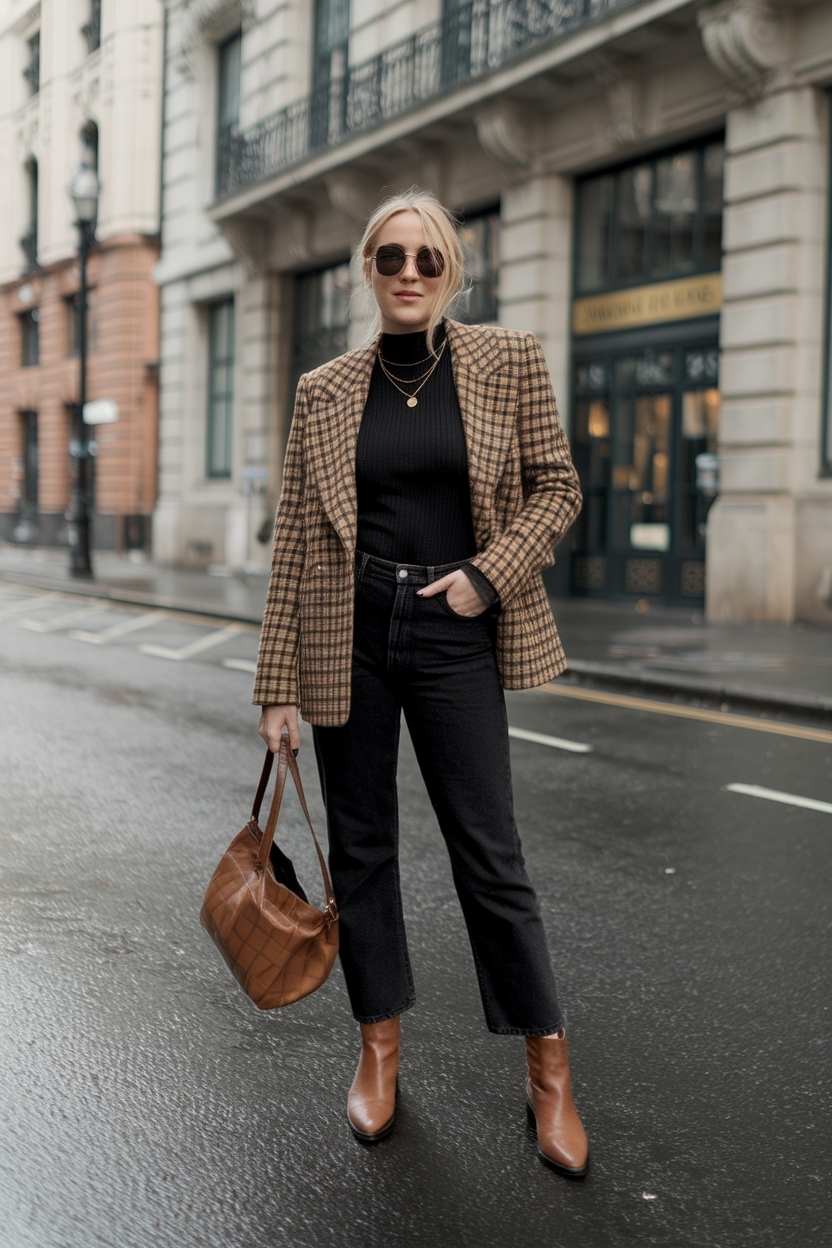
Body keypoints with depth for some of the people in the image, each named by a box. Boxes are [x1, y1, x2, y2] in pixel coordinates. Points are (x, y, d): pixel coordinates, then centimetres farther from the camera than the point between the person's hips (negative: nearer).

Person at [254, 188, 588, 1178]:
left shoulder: (508, 362, 1)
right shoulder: (324, 391, 4)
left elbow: (556, 488, 5)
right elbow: (296, 537, 4)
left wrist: (488, 576, -11)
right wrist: (279, 685, 2)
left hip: (455, 632, -2)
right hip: (348, 635, 2)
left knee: (488, 851, 0)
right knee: (360, 845, 10)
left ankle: (548, 1070, 14)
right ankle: (379, 1048, 26)